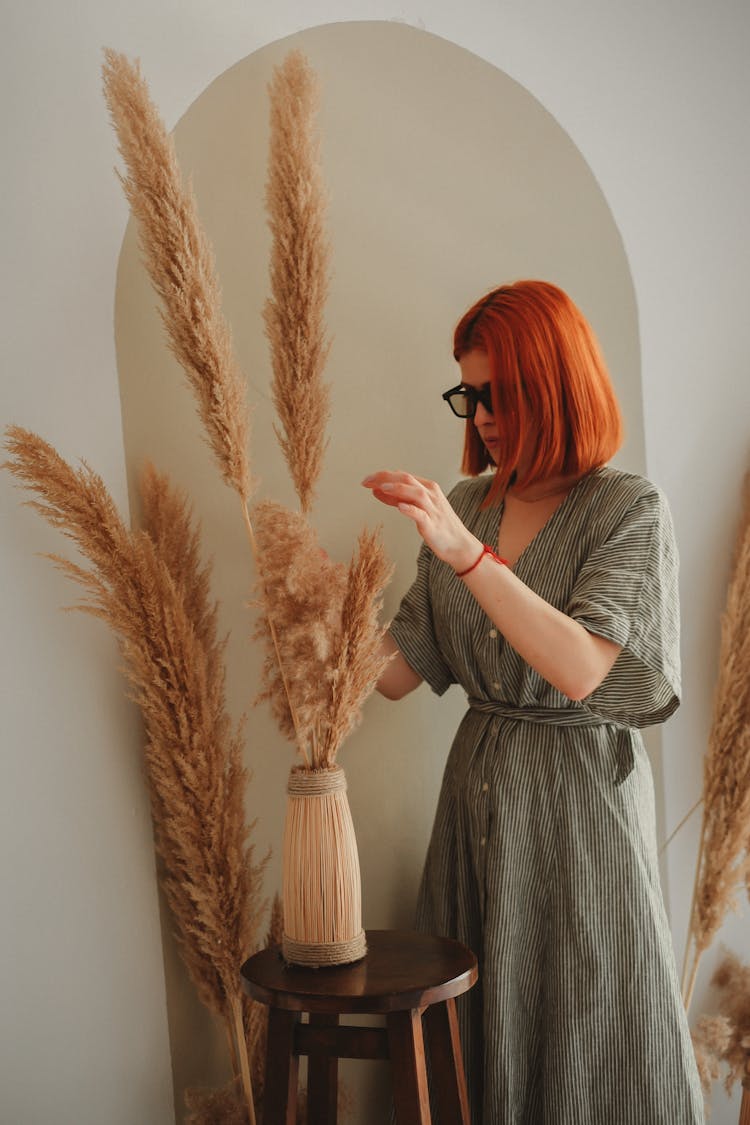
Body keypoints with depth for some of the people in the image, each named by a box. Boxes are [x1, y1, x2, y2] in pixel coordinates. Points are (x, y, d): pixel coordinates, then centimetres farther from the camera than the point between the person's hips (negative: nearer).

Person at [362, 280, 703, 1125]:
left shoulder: (629, 509, -10)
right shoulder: (465, 509, 5)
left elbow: (580, 670, -23)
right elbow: (399, 672, 3)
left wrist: (466, 552, -28)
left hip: (582, 787, -4)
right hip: (478, 780, 5)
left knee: (588, 1032, 8)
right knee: (484, 1023, 15)